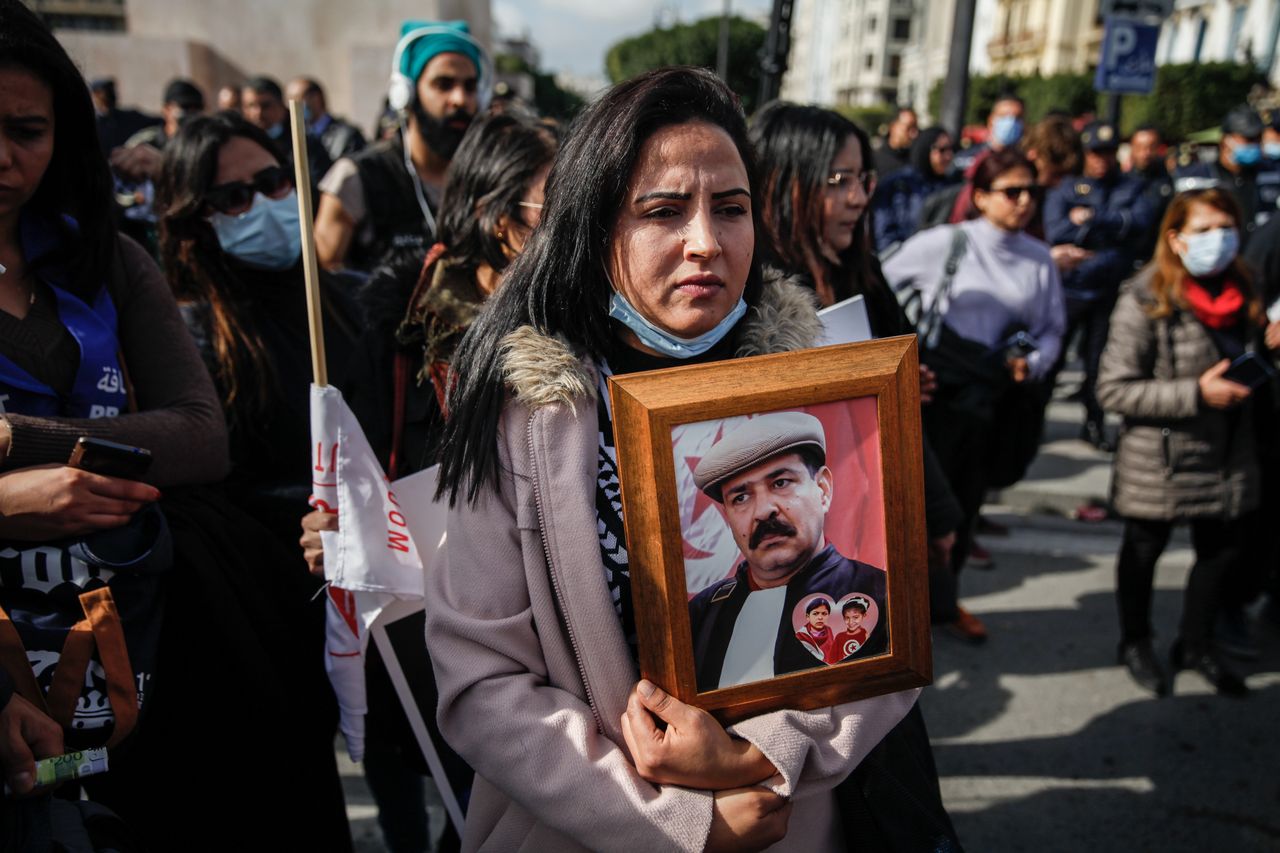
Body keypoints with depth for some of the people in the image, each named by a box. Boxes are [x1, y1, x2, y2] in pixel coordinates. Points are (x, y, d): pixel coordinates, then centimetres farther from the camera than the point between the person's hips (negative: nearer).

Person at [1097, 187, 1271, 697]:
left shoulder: (1242, 293, 4)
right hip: (1160, 459, -6)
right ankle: (1135, 644, 36)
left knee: (1222, 549, 14)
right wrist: (1195, 393, -25)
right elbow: (1113, 390, -22)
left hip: (1227, 456, 6)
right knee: (1144, 550, 12)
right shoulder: (1145, 302, -19)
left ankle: (1196, 644, 38)